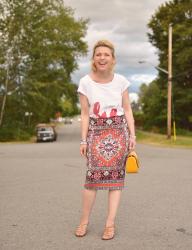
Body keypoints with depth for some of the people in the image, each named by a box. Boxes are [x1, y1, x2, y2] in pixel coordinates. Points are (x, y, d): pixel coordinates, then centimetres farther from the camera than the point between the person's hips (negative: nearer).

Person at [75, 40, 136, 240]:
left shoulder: (120, 81, -1)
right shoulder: (85, 82, -4)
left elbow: (127, 110, 4)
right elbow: (85, 114, -2)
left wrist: (132, 135, -2)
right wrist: (83, 140, -4)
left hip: (118, 131, 2)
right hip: (96, 132, -1)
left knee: (116, 176, -1)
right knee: (93, 175, -12)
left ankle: (110, 224, 7)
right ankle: (84, 221, 6)